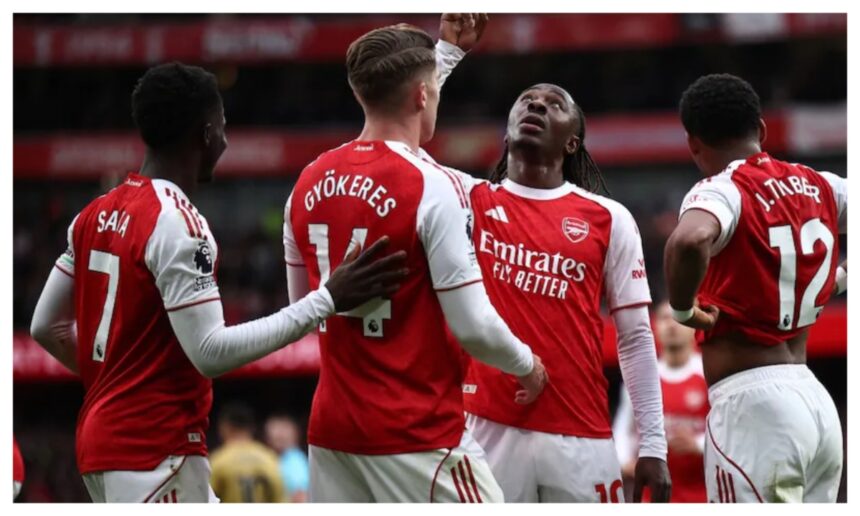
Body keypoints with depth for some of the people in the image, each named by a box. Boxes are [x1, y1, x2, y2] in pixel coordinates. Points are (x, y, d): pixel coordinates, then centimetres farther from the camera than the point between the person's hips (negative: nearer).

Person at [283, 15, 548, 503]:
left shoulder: (309, 183, 6)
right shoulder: (432, 186, -14)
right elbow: (472, 326, -14)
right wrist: (527, 365, 5)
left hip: (331, 427, 7)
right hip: (418, 436, -7)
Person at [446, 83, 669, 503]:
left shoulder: (609, 219, 7)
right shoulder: (470, 200, 8)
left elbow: (635, 338, 7)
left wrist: (653, 443, 2)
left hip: (581, 436, 0)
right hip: (488, 428, 0)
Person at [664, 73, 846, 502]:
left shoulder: (722, 191, -10)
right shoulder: (819, 188, 10)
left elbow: (690, 240, -33)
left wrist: (682, 309, -16)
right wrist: (840, 280, 23)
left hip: (752, 406, -7)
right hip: (815, 400, 7)